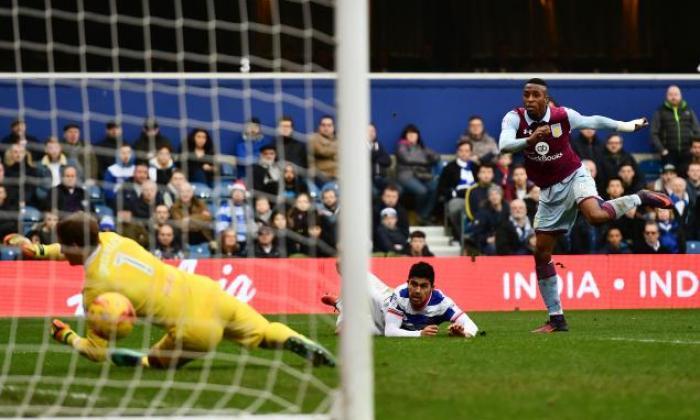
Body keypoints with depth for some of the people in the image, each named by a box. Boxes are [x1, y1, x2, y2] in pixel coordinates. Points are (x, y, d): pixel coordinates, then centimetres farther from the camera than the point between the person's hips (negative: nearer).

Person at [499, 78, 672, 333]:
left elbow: (594, 122, 7)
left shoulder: (563, 116, -12)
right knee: (541, 254, 2)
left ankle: (639, 199, -9)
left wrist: (625, 126, 16)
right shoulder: (515, 118, -12)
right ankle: (556, 319, 12)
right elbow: (504, 145, -31)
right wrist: (528, 140, -50)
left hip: (573, 178, -4)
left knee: (595, 215, -37)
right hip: (549, 193, 4)